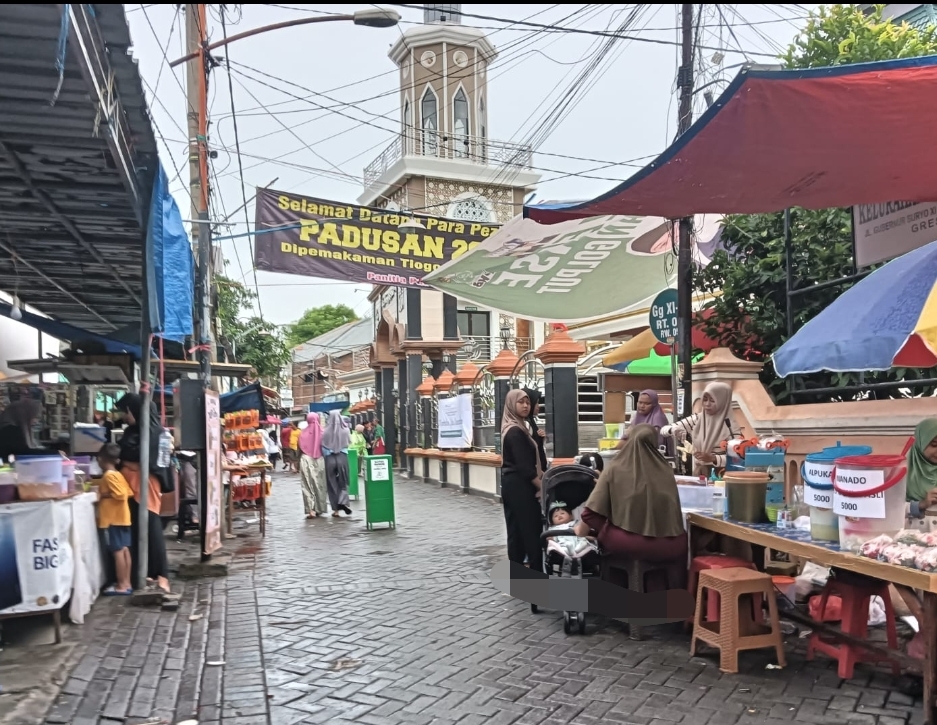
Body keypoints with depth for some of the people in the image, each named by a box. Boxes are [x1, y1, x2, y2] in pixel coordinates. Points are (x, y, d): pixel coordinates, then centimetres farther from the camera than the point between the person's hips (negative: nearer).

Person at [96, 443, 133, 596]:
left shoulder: (108, 476, -15)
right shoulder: (118, 474, 11)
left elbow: (120, 495, -23)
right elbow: (128, 493, 13)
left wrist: (103, 495, -13)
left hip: (114, 519, -9)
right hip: (122, 517, 9)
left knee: (118, 551, -5)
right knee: (124, 550, 10)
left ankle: (121, 586, -1)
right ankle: (126, 584, 16)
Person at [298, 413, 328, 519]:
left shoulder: (304, 433, -4)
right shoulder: (322, 432, -2)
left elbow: (300, 449, 1)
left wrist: (299, 462, 12)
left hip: (306, 460, -1)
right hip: (320, 461, 1)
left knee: (308, 485, 0)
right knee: (319, 484, 12)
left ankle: (311, 510, -11)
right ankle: (319, 509, 18)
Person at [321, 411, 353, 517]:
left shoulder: (326, 431, -9)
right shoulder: (345, 430, -7)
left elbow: (323, 446, -3)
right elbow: (349, 443, 2)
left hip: (330, 459, 0)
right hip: (342, 458, 0)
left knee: (332, 484, 9)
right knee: (343, 482, 14)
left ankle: (336, 509, 11)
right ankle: (343, 501, -8)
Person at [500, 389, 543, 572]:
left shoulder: (514, 428, 14)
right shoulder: (516, 432, -17)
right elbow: (524, 466, -20)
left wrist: (542, 475, 11)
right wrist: (542, 486, -15)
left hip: (511, 484, 10)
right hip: (520, 486, -10)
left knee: (516, 532, 12)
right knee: (532, 531, -5)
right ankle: (537, 572, -1)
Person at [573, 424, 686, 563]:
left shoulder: (615, 469, -2)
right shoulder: (666, 471, 3)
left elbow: (592, 511, -1)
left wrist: (581, 531, 19)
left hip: (623, 543, -1)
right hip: (666, 546, 1)